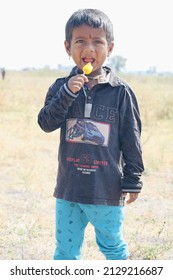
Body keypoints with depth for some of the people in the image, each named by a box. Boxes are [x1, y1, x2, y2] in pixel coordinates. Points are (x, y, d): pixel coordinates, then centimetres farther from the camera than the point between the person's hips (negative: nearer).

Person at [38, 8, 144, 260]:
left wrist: (133, 181, -2)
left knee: (113, 246, 14)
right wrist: (67, 93, -22)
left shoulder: (120, 91, -5)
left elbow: (131, 140, -2)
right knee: (66, 248, 13)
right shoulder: (61, 87, 2)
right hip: (68, 188, 2)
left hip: (107, 190, -2)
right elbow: (46, 123, -10)